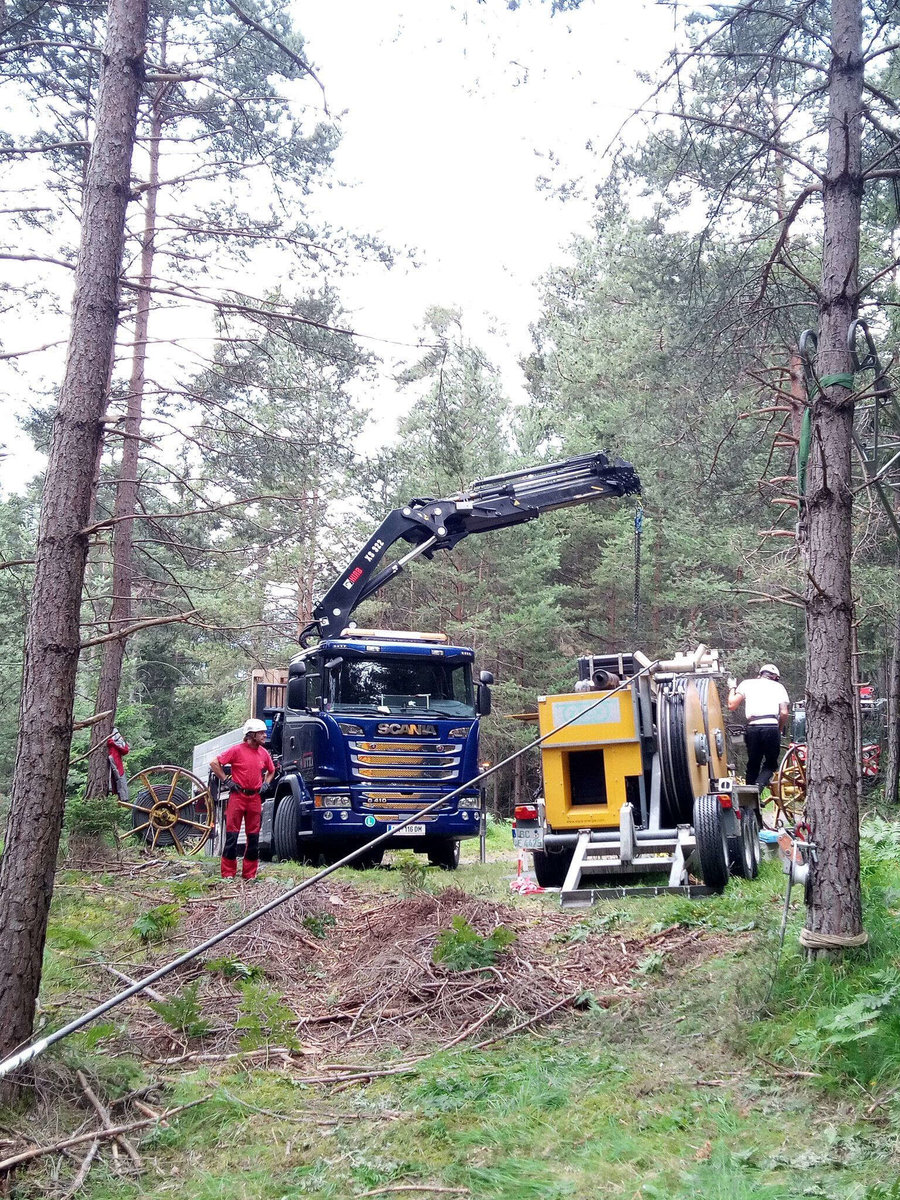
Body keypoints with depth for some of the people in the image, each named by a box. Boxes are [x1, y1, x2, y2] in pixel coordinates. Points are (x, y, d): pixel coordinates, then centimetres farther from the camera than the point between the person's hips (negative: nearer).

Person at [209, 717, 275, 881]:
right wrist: (226, 781, -7)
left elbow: (271, 771, 28)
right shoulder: (237, 750, -7)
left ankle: (249, 874, 14)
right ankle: (228, 873, 3)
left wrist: (265, 784, 12)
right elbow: (214, 763, -6)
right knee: (232, 835, -4)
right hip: (238, 796, -5)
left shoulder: (264, 753, 9)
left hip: (255, 798, 5)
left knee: (253, 836, 7)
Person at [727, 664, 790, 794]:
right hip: (771, 727, -1)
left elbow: (731, 706, 8)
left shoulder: (747, 684, 15)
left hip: (752, 728, 1)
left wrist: (732, 689, 25)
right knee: (771, 763, 14)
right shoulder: (778, 686, 16)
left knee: (753, 764, 15)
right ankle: (759, 785, -12)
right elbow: (784, 712, 5)